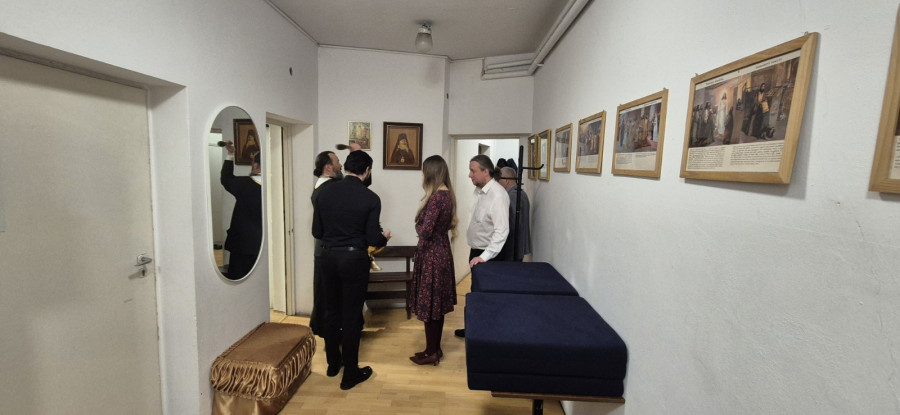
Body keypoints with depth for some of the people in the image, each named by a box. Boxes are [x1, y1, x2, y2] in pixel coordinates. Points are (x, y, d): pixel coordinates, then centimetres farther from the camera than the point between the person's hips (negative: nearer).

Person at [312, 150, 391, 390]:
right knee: (351, 315, 7)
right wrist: (385, 237, 9)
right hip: (354, 259, -4)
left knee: (331, 310, 19)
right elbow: (372, 239, -12)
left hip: (329, 257, 4)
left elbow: (317, 232, 3)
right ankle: (350, 374, 20)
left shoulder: (324, 192, -2)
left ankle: (332, 363, 36)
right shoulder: (371, 198, -12)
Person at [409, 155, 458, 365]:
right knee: (437, 303, 17)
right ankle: (436, 348, 31)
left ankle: (431, 353, 20)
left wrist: (417, 226, -4)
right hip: (442, 251, 9)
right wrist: (423, 226, 4)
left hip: (432, 254, -9)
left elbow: (425, 231, -23)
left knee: (428, 304, 5)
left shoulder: (436, 197, -21)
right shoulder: (447, 194, 7)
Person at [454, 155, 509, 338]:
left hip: (487, 254, -9)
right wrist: (475, 252, 13)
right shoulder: (480, 191, 7)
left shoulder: (497, 194, -21)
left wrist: (485, 256, -28)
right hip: (476, 250, 9)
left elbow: (502, 230, -27)